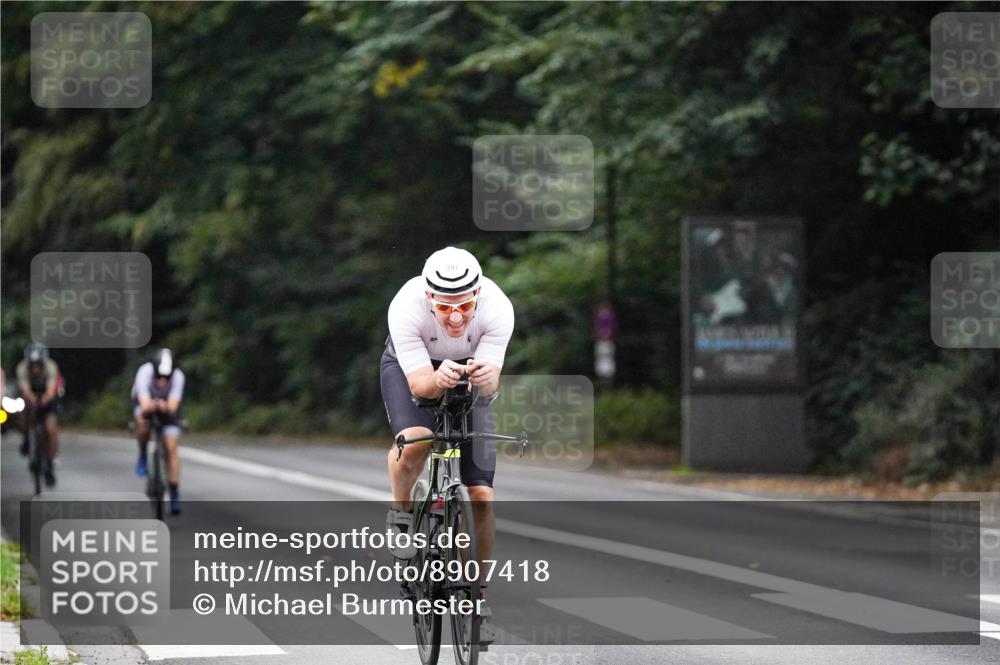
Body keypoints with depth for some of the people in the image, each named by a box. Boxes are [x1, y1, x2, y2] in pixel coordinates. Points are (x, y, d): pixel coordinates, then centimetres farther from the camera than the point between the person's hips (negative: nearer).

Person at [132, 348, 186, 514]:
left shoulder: (178, 376, -34)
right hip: (146, 401, 0)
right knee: (144, 422, -35)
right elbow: (145, 406, -45)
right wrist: (151, 406, -68)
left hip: (168, 405, 0)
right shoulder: (145, 373, -38)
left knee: (171, 449, -11)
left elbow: (173, 406, -43)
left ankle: (175, 494, -4)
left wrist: (166, 407, -66)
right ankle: (143, 456, -6)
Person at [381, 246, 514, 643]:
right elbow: (419, 382, -37)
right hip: (409, 366, -1)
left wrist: (485, 377, -59)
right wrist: (439, 378, -59)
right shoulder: (406, 307, -37)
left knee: (481, 495, -8)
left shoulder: (497, 308, -34)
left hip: (470, 374, 1)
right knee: (415, 441, -35)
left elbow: (492, 383, -36)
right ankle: (400, 513, -4)